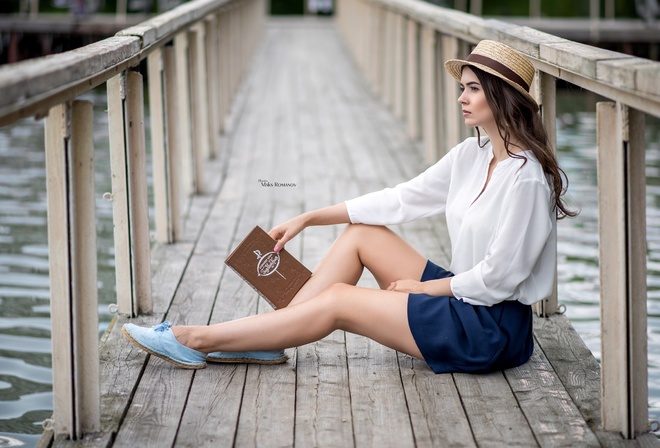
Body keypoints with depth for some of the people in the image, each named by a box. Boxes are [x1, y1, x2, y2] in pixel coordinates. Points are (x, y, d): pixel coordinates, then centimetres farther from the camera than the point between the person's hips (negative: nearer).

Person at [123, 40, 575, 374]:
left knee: (337, 300, -9)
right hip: (466, 299, 8)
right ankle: (267, 340, 1)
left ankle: (197, 341, -2)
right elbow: (400, 200, 11)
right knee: (360, 234, 4)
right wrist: (308, 219, 10)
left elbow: (497, 277, -20)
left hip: (494, 329, -8)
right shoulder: (473, 154, 7)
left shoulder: (525, 178, -21)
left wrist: (423, 286, -6)